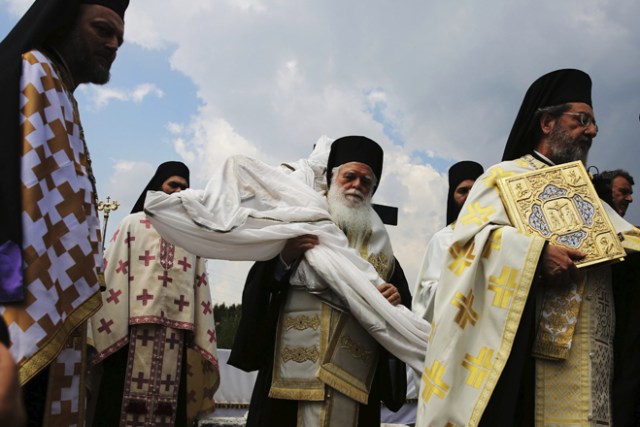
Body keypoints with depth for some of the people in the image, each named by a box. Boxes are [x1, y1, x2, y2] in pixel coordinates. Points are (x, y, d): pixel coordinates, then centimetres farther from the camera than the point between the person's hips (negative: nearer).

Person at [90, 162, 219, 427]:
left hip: (176, 332, 3)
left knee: (170, 404, 1)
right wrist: (110, 328, -8)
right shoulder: (133, 224, 12)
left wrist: (197, 336, 4)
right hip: (134, 329, -2)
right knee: (126, 403, -5)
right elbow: (112, 273, 3)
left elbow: (199, 284, 14)